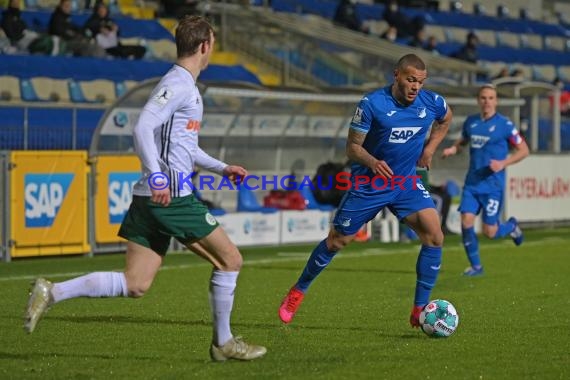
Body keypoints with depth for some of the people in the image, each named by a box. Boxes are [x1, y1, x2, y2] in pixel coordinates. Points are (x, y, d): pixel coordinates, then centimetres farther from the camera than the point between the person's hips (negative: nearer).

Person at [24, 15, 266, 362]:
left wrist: (222, 168, 35)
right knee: (230, 259, 4)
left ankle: (51, 293, -5)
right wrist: (156, 178, -31)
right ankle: (224, 343, 12)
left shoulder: (186, 87, 21)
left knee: (135, 285, 3)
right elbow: (143, 128, -22)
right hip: (171, 197, -9)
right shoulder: (178, 84, -10)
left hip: (152, 198, 9)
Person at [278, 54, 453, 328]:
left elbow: (445, 120, 19)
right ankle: (298, 292, 29)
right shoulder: (372, 104, -18)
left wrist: (429, 148, 5)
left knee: (434, 236, -18)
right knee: (336, 241, 6)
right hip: (368, 183, -3)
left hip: (406, 182, 3)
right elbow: (352, 146, -12)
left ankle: (420, 310, -9)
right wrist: (372, 162, -32)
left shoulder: (432, 103, -7)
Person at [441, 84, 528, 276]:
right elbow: (463, 140, 25)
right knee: (466, 222, -11)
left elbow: (523, 150, -2)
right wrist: (453, 149, 3)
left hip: (493, 185, -4)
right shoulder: (470, 122, 6)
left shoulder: (504, 124, -7)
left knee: (489, 232, -3)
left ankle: (511, 226, 32)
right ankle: (475, 265, 5)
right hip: (472, 183, 4)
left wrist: (503, 163, -16)